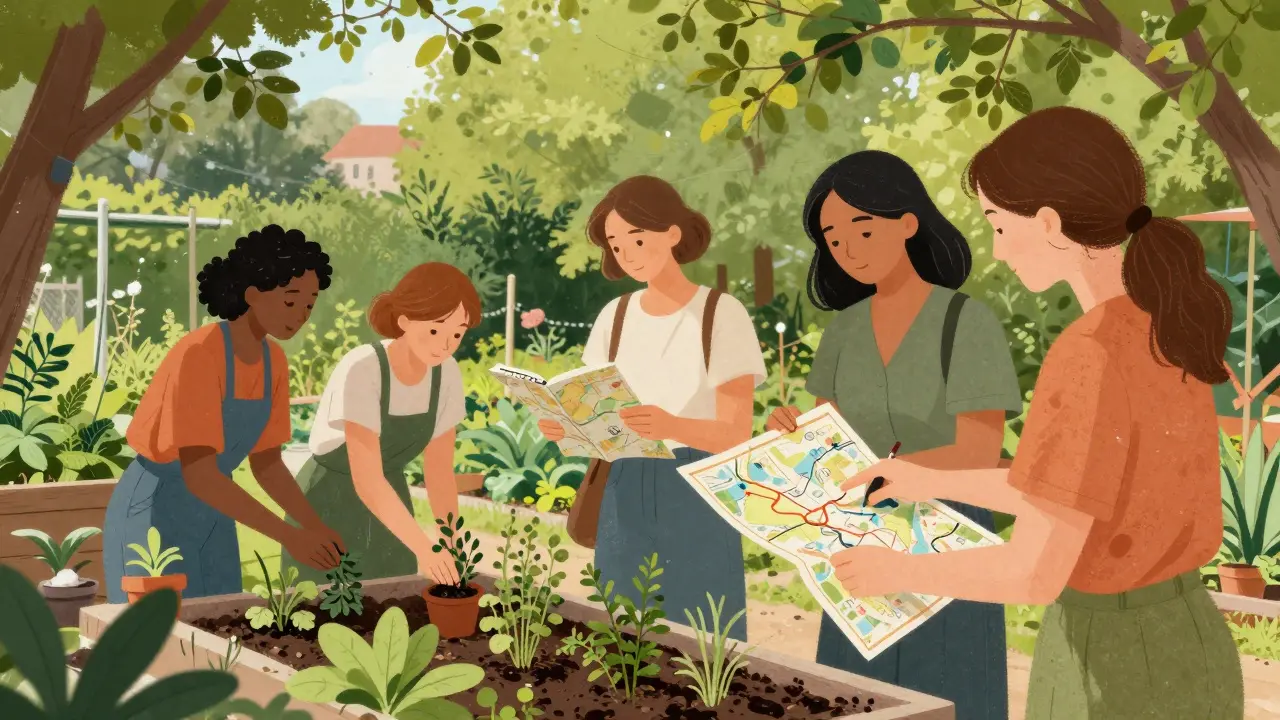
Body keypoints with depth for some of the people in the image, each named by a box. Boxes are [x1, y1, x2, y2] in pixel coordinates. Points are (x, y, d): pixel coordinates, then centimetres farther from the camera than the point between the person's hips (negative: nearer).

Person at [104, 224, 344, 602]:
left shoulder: (274, 361, -2)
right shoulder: (199, 356, -25)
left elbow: (266, 462, 6)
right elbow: (199, 475, -31)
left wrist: (316, 527, -7)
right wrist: (289, 536, -33)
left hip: (211, 512, 7)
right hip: (154, 511, -7)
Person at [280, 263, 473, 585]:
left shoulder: (447, 374, -11)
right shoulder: (362, 371, -29)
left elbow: (440, 471, -4)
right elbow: (367, 482, -35)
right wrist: (423, 547, -44)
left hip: (389, 506, 5)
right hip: (329, 511, -5)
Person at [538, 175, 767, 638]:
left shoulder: (723, 314, -7)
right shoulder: (615, 316, 7)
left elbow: (737, 434, -13)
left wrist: (671, 426, -32)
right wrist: (565, 426, -13)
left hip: (698, 497, -4)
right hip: (626, 495, 4)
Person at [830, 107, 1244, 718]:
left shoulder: (1089, 359, -26)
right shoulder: (1167, 324, 1)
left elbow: (1034, 572, -25)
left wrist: (895, 571, -9)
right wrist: (932, 482, 17)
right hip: (1184, 647, 8)